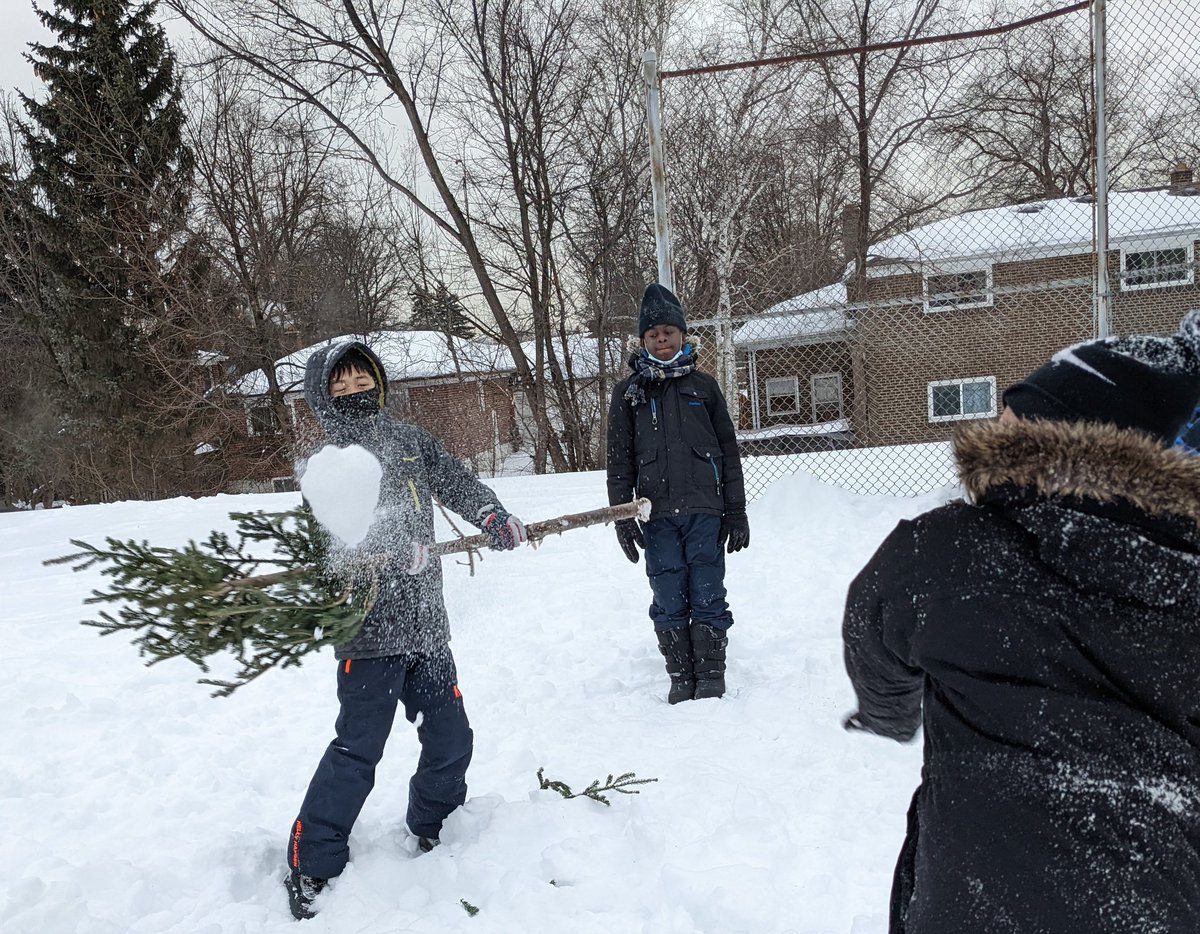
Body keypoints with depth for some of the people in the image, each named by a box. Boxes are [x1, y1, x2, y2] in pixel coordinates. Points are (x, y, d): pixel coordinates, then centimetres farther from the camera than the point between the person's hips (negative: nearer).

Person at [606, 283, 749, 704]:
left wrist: (736, 512, 5)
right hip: (658, 514, 1)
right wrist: (622, 516, 1)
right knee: (669, 600, 2)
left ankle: (711, 676, 12)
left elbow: (729, 451, 10)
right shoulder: (629, 392, 10)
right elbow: (619, 461, 9)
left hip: (705, 510, 0)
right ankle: (680, 677, 13)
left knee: (707, 595, 0)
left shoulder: (703, 385, 10)